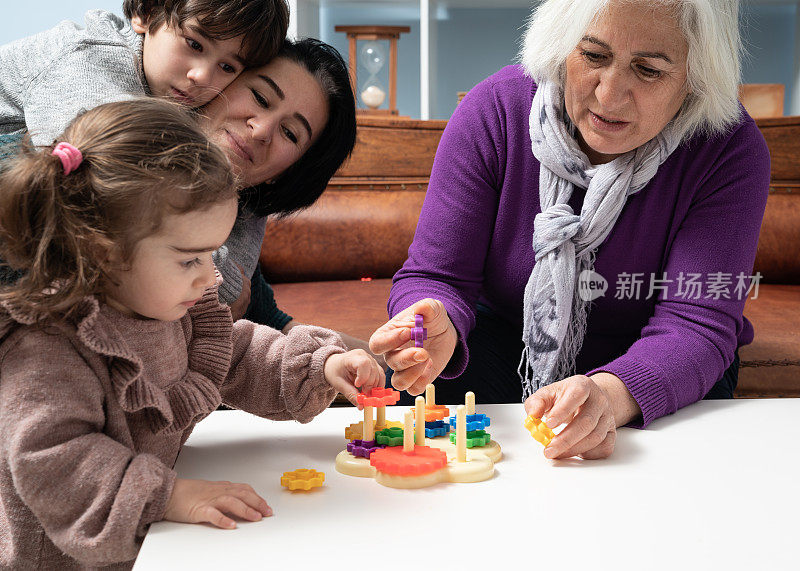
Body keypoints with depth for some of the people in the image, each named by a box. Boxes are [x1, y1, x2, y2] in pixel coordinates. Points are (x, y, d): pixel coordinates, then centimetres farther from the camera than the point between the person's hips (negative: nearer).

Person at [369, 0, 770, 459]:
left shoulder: (732, 150, -22)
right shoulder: (495, 111, -19)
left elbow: (697, 324, -29)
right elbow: (437, 275, -17)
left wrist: (609, 394, -52)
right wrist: (440, 329, -44)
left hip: (643, 360, 0)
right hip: (505, 332, 1)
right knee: (422, 378, -27)